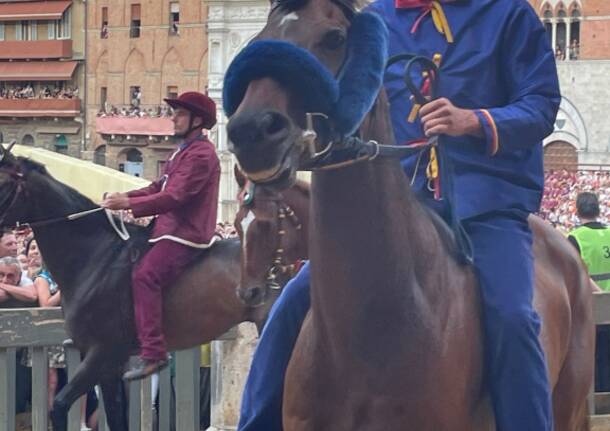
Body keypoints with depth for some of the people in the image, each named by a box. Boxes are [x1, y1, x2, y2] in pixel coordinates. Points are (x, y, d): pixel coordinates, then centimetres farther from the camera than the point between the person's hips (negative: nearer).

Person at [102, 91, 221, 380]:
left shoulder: (200, 154, -13)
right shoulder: (185, 151, 22)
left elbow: (176, 196, -23)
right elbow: (159, 188, 21)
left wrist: (129, 203, -26)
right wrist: (122, 198, 6)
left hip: (185, 235, -11)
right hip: (171, 229, 11)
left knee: (144, 275, -27)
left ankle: (152, 351, -34)